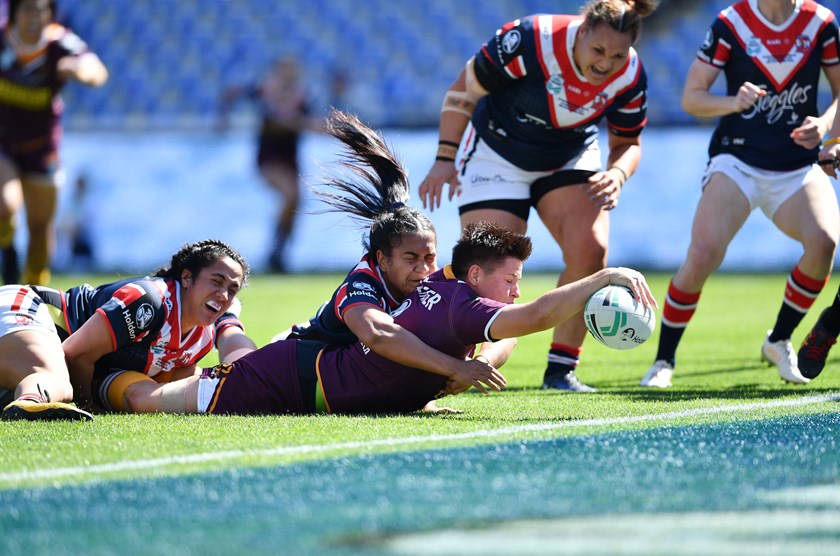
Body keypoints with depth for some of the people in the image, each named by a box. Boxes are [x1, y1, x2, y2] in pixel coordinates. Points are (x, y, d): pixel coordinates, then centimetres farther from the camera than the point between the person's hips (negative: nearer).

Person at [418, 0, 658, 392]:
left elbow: (627, 142, -1)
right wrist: (446, 158, -15)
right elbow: (464, 89, -16)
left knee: (590, 249, -19)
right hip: (496, 155, -3)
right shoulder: (530, 41, -31)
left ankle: (560, 370, -6)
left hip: (571, 158, 3)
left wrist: (617, 173, -24)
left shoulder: (630, 77, -19)